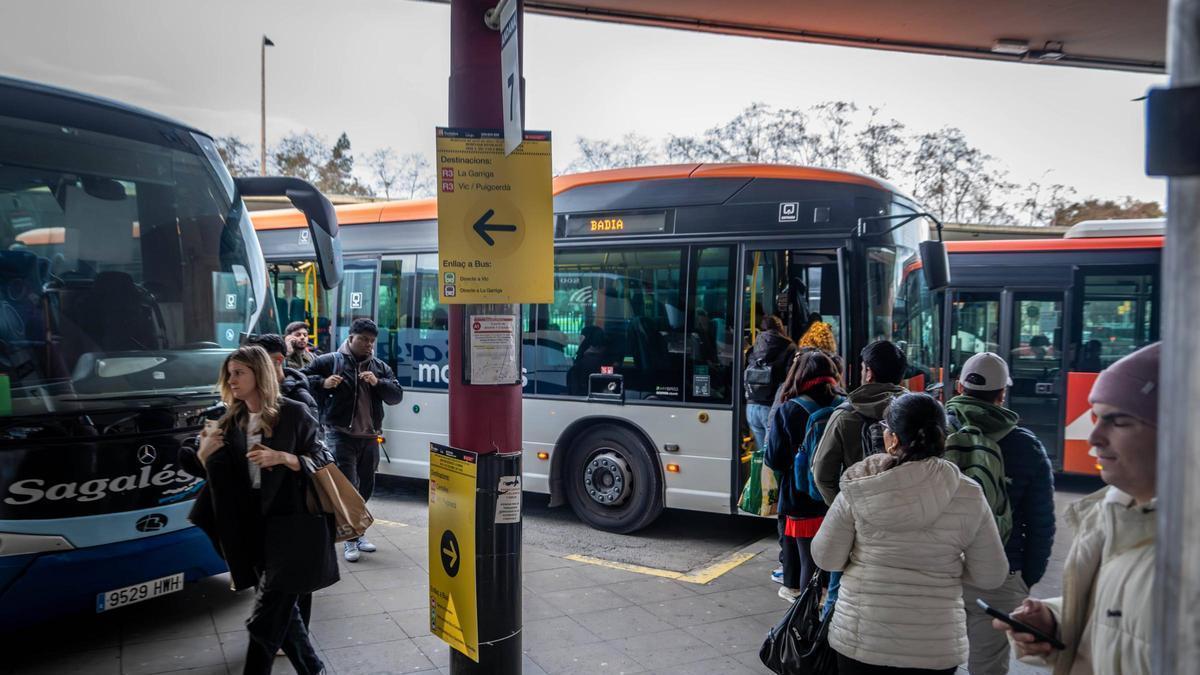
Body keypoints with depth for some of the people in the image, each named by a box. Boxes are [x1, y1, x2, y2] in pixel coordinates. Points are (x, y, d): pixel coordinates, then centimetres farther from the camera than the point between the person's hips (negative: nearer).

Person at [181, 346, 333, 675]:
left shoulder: (293, 414, -7)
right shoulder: (232, 422, 9)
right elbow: (220, 477, 10)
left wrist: (282, 458, -21)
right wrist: (204, 455, -9)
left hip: (289, 525, -6)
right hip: (253, 527, 6)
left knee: (264, 620, -5)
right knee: (282, 611, 15)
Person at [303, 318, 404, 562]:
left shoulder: (380, 368, 11)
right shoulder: (329, 361, -1)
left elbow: (396, 395, 3)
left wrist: (378, 382, -14)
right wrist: (323, 383, -17)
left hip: (369, 437, 5)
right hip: (341, 435, -5)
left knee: (366, 486, 14)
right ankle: (351, 539, -2)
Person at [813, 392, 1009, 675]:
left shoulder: (859, 486, -13)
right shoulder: (968, 496, -10)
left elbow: (826, 558, -6)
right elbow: (991, 576, -2)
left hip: (860, 638, -1)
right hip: (935, 646, 1)